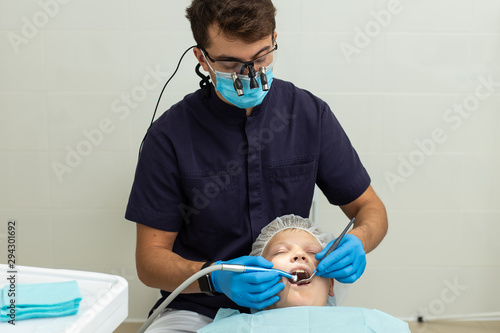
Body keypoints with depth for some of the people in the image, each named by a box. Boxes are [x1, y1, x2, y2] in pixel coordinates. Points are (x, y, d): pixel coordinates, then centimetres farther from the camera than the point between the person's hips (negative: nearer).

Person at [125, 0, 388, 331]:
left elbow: (370, 208, 5)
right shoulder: (170, 135, -11)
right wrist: (216, 278, -26)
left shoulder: (311, 114, -4)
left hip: (291, 304, 2)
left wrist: (358, 241, -17)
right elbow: (150, 259, -7)